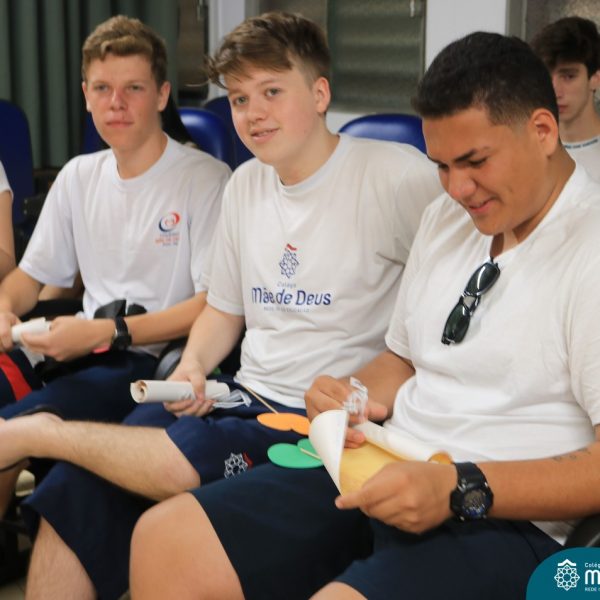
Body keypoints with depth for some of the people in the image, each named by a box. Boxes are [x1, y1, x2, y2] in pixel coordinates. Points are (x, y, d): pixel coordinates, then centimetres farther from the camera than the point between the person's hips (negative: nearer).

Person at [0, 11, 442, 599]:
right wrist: (192, 368, 1)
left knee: (180, 457, -32)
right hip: (243, 398, 6)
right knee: (72, 491, -14)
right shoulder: (245, 184, 12)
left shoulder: (398, 176, -10)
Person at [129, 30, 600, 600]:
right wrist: (357, 399, 0)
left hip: (503, 516, -7)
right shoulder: (444, 216, 13)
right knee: (164, 540, -8)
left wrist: (459, 489, -24)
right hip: (384, 472, 7)